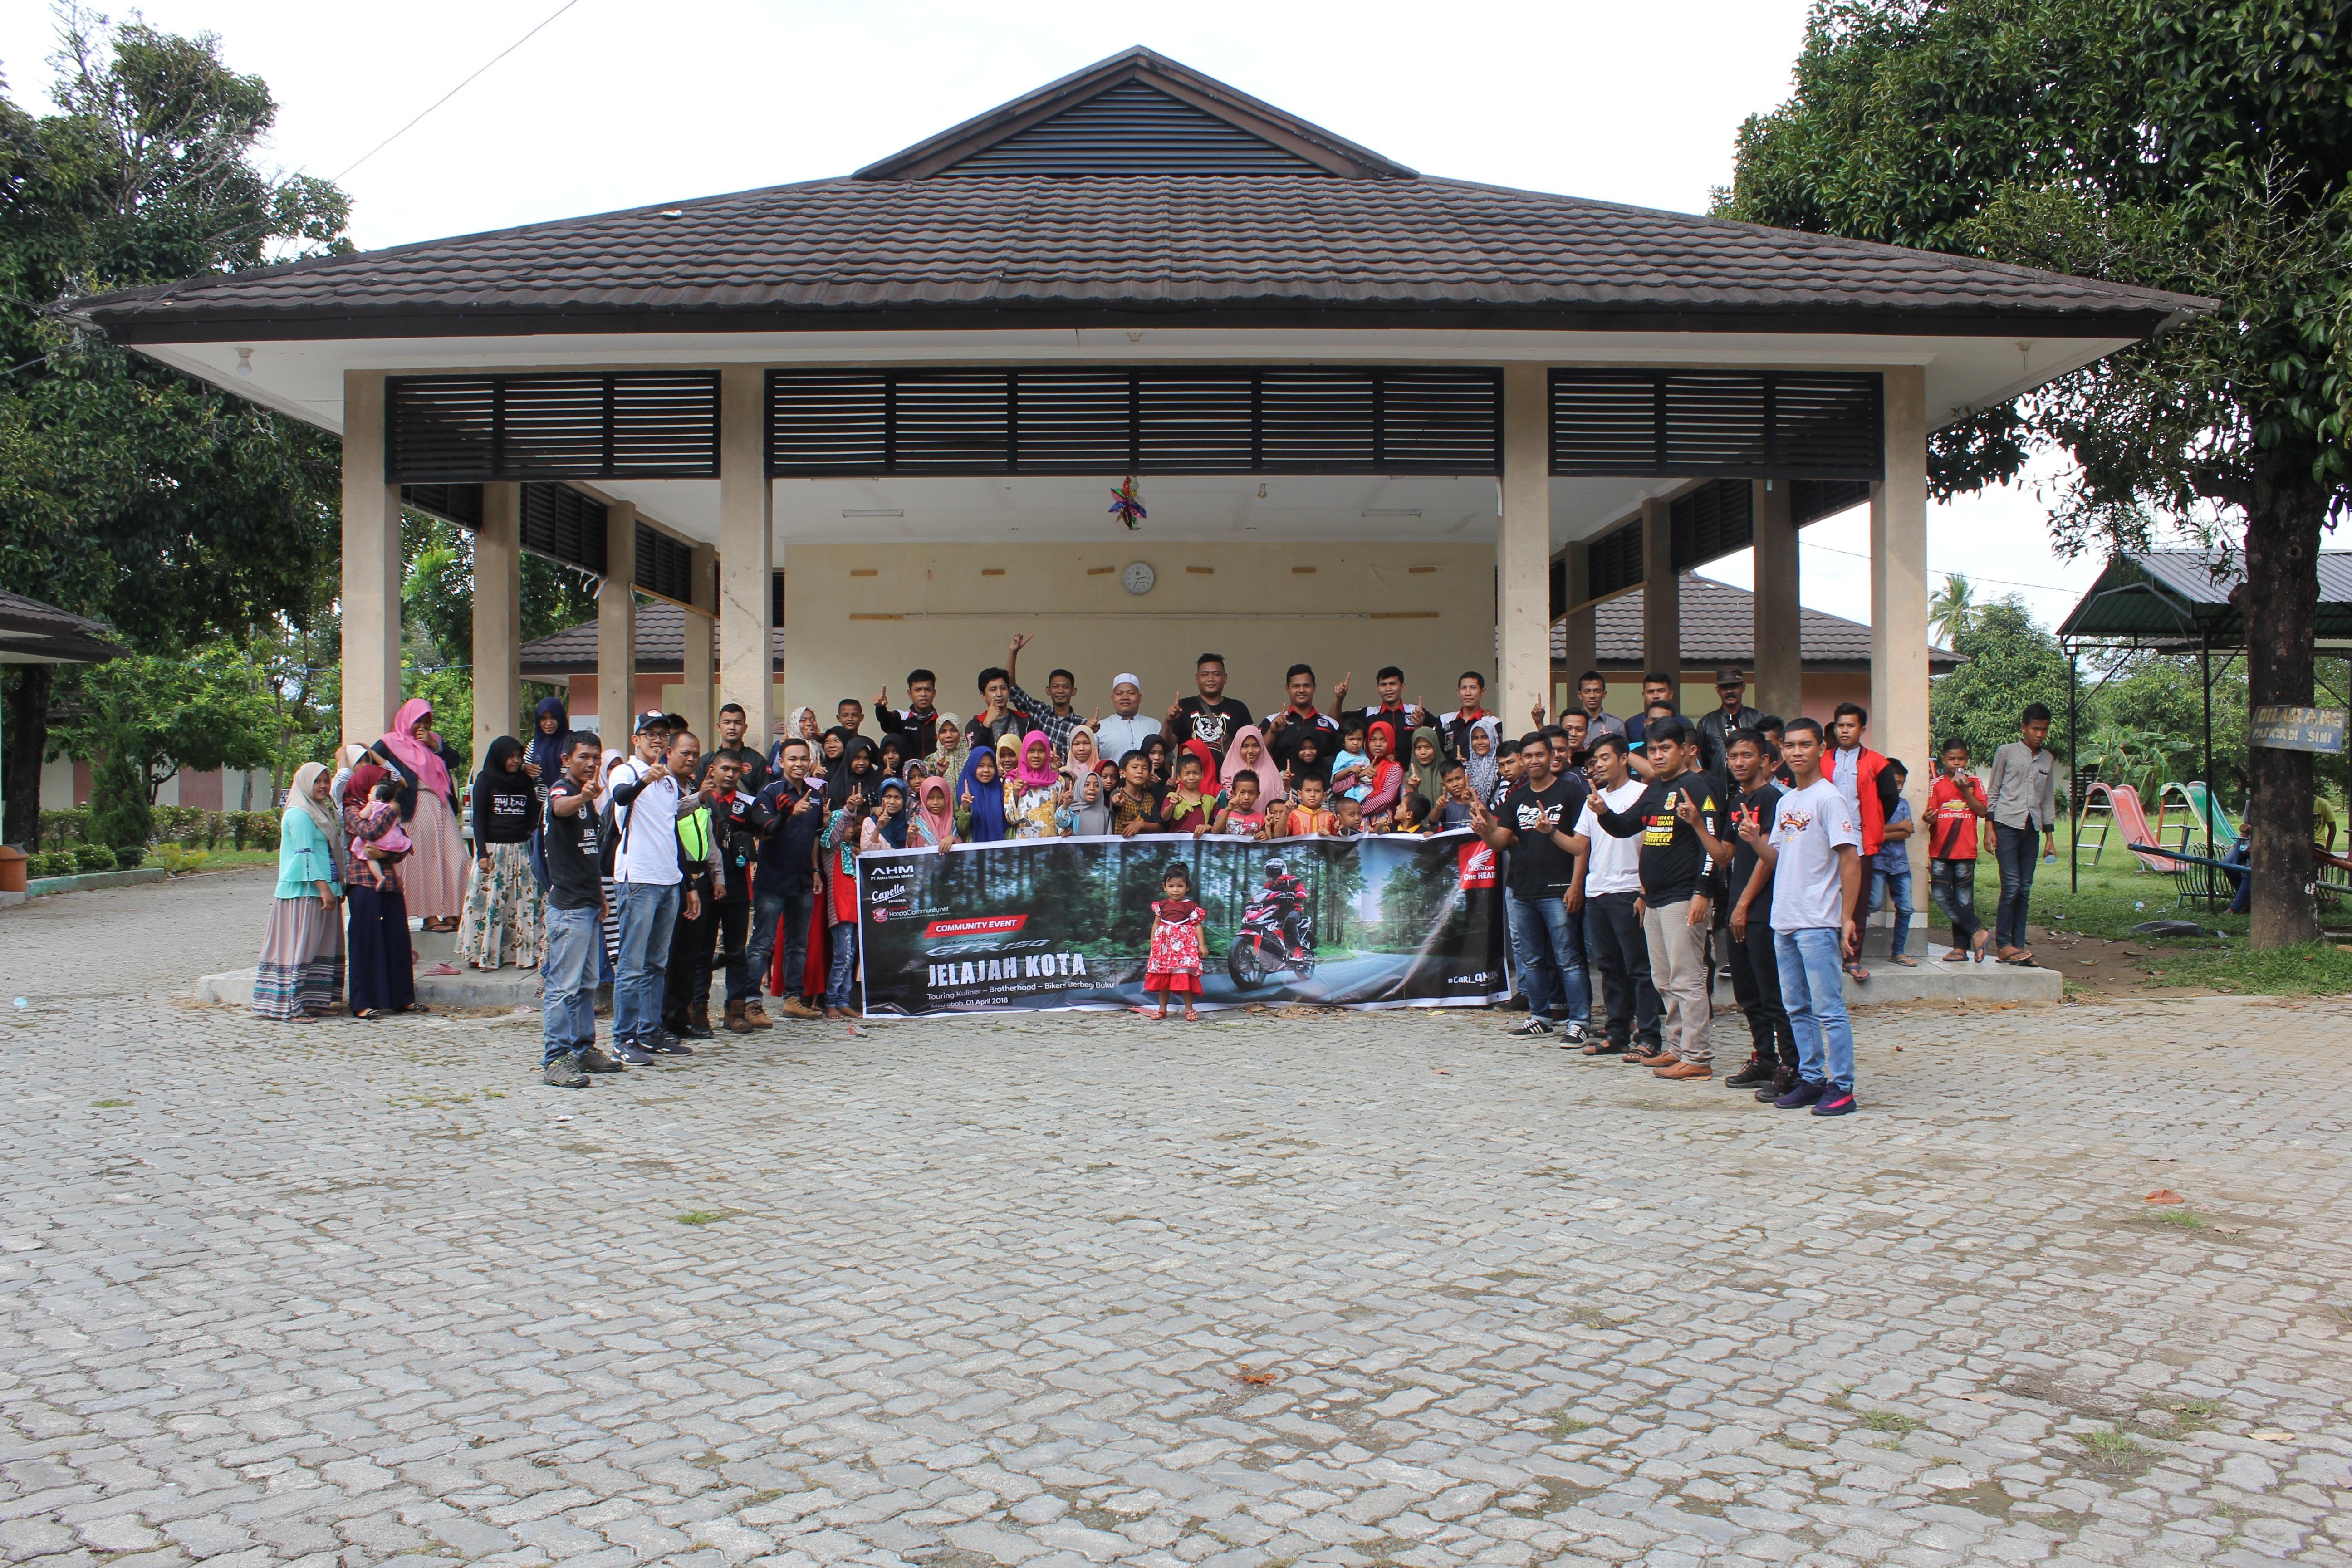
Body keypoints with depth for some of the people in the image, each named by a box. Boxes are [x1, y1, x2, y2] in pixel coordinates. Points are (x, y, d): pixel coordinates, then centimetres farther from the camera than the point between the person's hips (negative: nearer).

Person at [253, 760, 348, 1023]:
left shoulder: (320, 812, 18)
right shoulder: (299, 814, -11)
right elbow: (306, 854, -18)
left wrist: (338, 886, 21)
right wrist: (324, 888, -21)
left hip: (322, 890, 9)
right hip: (304, 891, -9)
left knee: (321, 948, 9)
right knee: (300, 947, -8)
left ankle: (309, 1002, 12)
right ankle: (289, 1007, -7)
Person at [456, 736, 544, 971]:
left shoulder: (527, 782, 11)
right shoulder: (486, 781, 2)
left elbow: (533, 818, 11)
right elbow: (478, 818, -2)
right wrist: (482, 852, -9)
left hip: (521, 850, 3)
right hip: (493, 849, -3)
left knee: (524, 903, 0)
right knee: (488, 902, -4)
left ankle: (525, 953, 4)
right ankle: (482, 954, 2)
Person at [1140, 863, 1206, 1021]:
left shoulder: (1191, 907, -2)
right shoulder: (1161, 905, 6)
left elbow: (1197, 926, -2)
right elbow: (1156, 925, 13)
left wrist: (1201, 945, -9)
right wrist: (1152, 944, 11)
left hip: (1185, 946, -3)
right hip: (1164, 946, 3)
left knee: (1186, 977, -6)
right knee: (1163, 978, 7)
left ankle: (1189, 1009, 5)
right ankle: (1162, 1009, 17)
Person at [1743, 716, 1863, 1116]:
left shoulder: (1829, 798, -9)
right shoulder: (1785, 802, 15)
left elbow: (1851, 860, -12)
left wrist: (1847, 917, -17)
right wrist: (1756, 841, -3)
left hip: (1818, 922, -8)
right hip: (1784, 920, 8)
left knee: (1828, 1007, -6)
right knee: (1797, 1008, 13)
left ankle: (1841, 1087, -2)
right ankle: (1811, 1079, 21)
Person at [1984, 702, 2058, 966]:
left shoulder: (2048, 760, 15)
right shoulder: (2007, 753, 2)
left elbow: (2048, 800, 19)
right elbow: (1992, 792, 3)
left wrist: (2050, 837, 14)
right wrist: (1989, 827, -4)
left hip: (2032, 829, 5)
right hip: (2007, 825, -5)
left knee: (2025, 890, 3)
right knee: (2012, 886, -12)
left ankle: (2018, 945, 6)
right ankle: (2003, 944, -5)